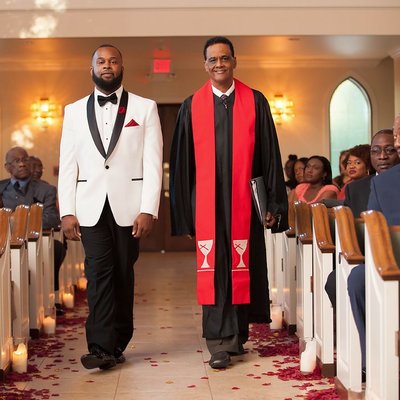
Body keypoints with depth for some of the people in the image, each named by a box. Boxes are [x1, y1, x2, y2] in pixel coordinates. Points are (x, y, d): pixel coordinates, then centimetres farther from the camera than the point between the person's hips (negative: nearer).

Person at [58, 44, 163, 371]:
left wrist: (148, 210, -9)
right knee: (99, 274, -7)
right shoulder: (74, 111, 12)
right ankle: (103, 347, -8)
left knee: (123, 275, 5)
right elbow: (67, 165, 8)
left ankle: (117, 343, 15)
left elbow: (153, 163, 0)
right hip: (91, 207, 1)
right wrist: (67, 212, 0)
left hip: (129, 206, -1)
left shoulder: (145, 108, 6)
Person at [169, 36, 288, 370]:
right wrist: (185, 209, 3)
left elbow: (270, 155, 4)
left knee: (243, 267, 5)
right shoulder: (192, 106, 6)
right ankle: (219, 342, 2)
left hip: (244, 202, 0)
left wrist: (274, 204, 0)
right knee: (213, 269, -2)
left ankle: (237, 335, 20)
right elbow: (182, 161, 7)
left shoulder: (255, 102, 5)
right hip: (207, 202, 0)